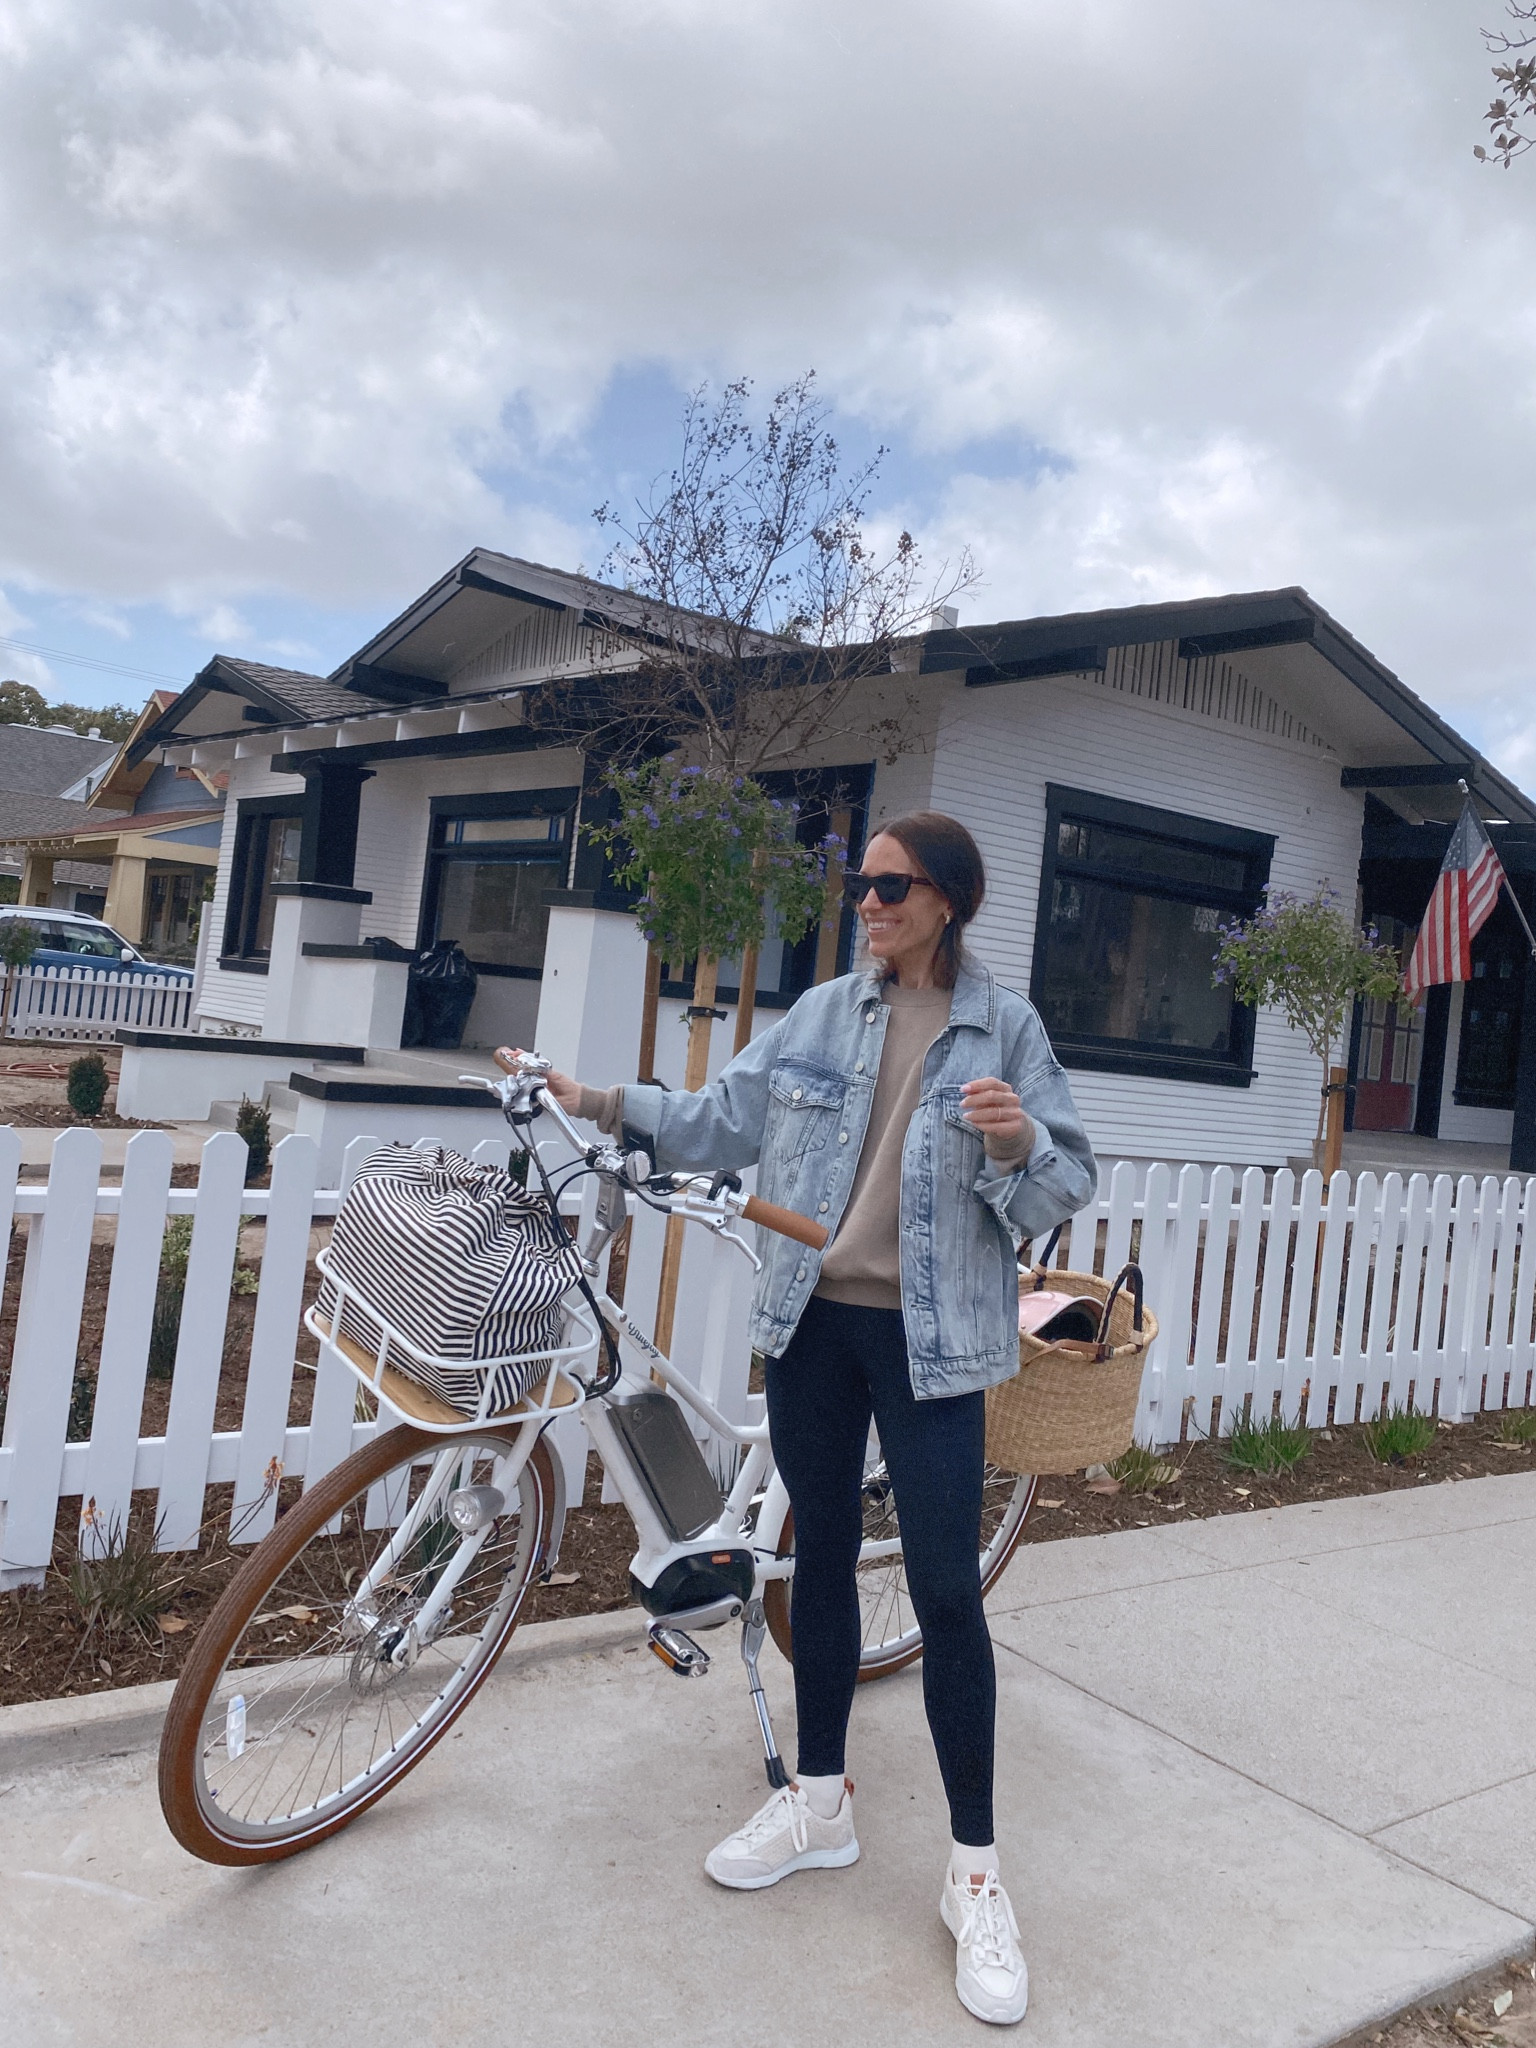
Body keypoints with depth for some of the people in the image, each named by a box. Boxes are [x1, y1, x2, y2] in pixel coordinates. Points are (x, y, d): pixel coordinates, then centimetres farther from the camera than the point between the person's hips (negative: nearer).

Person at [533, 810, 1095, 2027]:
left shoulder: (1006, 1026, -3)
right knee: (822, 1555, 15)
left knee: (946, 1588, -2)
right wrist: (612, 1107, 3)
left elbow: (1062, 1195, -4)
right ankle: (820, 1801, 34)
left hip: (930, 1336, -4)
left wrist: (1021, 1141, -24)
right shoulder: (824, 1013, 6)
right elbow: (726, 1119, 11)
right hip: (812, 1321, 4)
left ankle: (975, 1870, 16)